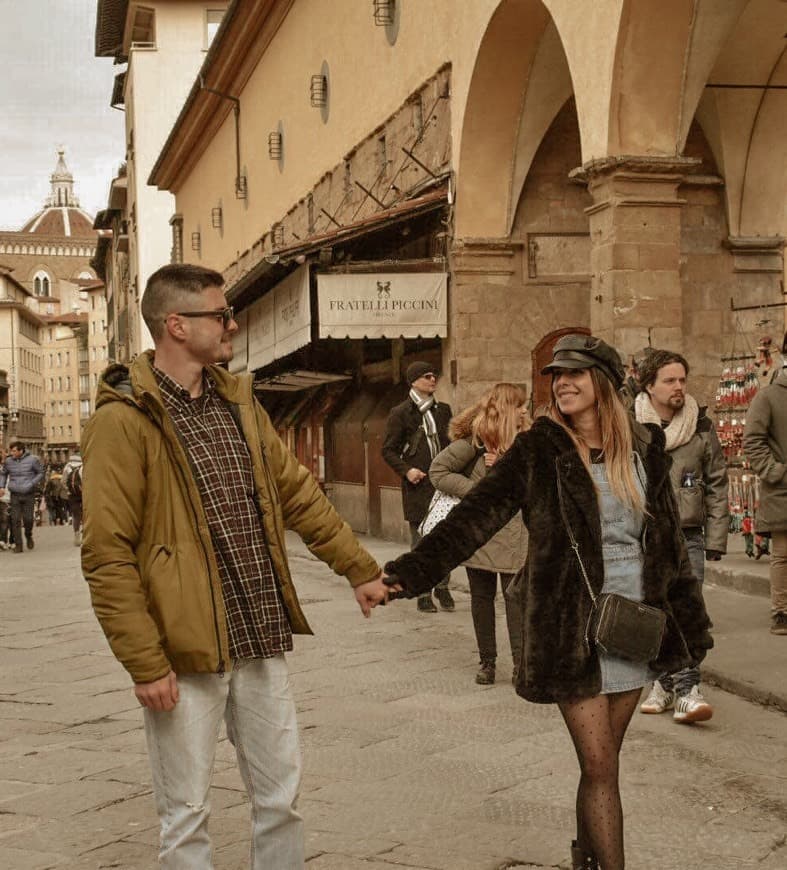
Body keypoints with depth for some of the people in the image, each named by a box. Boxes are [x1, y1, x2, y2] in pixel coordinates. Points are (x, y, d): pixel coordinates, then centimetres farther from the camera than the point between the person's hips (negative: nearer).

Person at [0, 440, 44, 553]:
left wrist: (32, 483, -9)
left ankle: (28, 536, 27)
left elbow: (40, 473, 5)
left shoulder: (32, 460, -5)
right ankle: (18, 544, 3)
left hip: (29, 494, -2)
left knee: (28, 519, -3)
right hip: (15, 495, 2)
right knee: (15, 520, -3)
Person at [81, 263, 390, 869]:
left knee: (280, 800, 14)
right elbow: (107, 555, -15)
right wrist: (146, 664, -16)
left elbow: (297, 492, 18)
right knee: (187, 818, 6)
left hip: (261, 642, 6)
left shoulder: (238, 402, 10)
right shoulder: (124, 420, -12)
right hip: (185, 656, -6)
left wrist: (359, 567, 17)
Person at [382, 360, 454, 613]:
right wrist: (406, 470, -13)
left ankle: (442, 586, 19)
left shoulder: (443, 410, 14)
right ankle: (423, 594, 7)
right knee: (421, 540, 0)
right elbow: (388, 450, 1)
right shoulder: (400, 413, 0)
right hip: (418, 486, -4)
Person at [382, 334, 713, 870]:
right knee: (601, 767, -3)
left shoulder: (645, 449, 5)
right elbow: (475, 515, -14)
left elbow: (670, 540, 11)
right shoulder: (539, 452, -5)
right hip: (572, 632, -3)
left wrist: (691, 621, 11)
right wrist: (411, 572, -25)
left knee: (602, 760, 12)